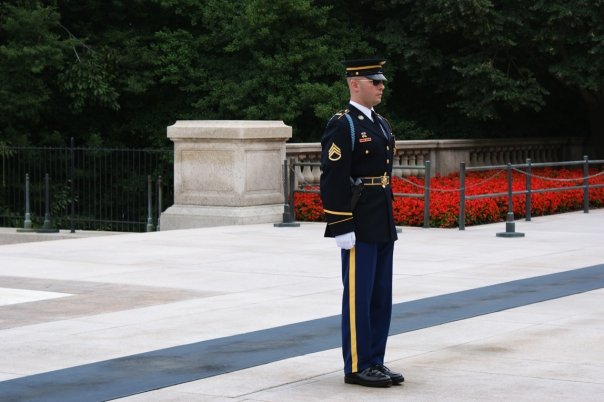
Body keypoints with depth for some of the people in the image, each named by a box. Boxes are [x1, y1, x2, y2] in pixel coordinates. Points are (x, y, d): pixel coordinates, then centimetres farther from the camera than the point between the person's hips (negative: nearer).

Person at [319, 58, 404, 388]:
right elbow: (333, 181, -17)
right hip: (359, 228, -9)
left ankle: (375, 361, 19)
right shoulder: (342, 126, -12)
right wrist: (342, 228, -20)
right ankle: (357, 366, 4)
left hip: (383, 226, 9)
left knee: (381, 297, 11)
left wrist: (389, 221, 19)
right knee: (358, 297, -3)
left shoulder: (381, 124, 16)